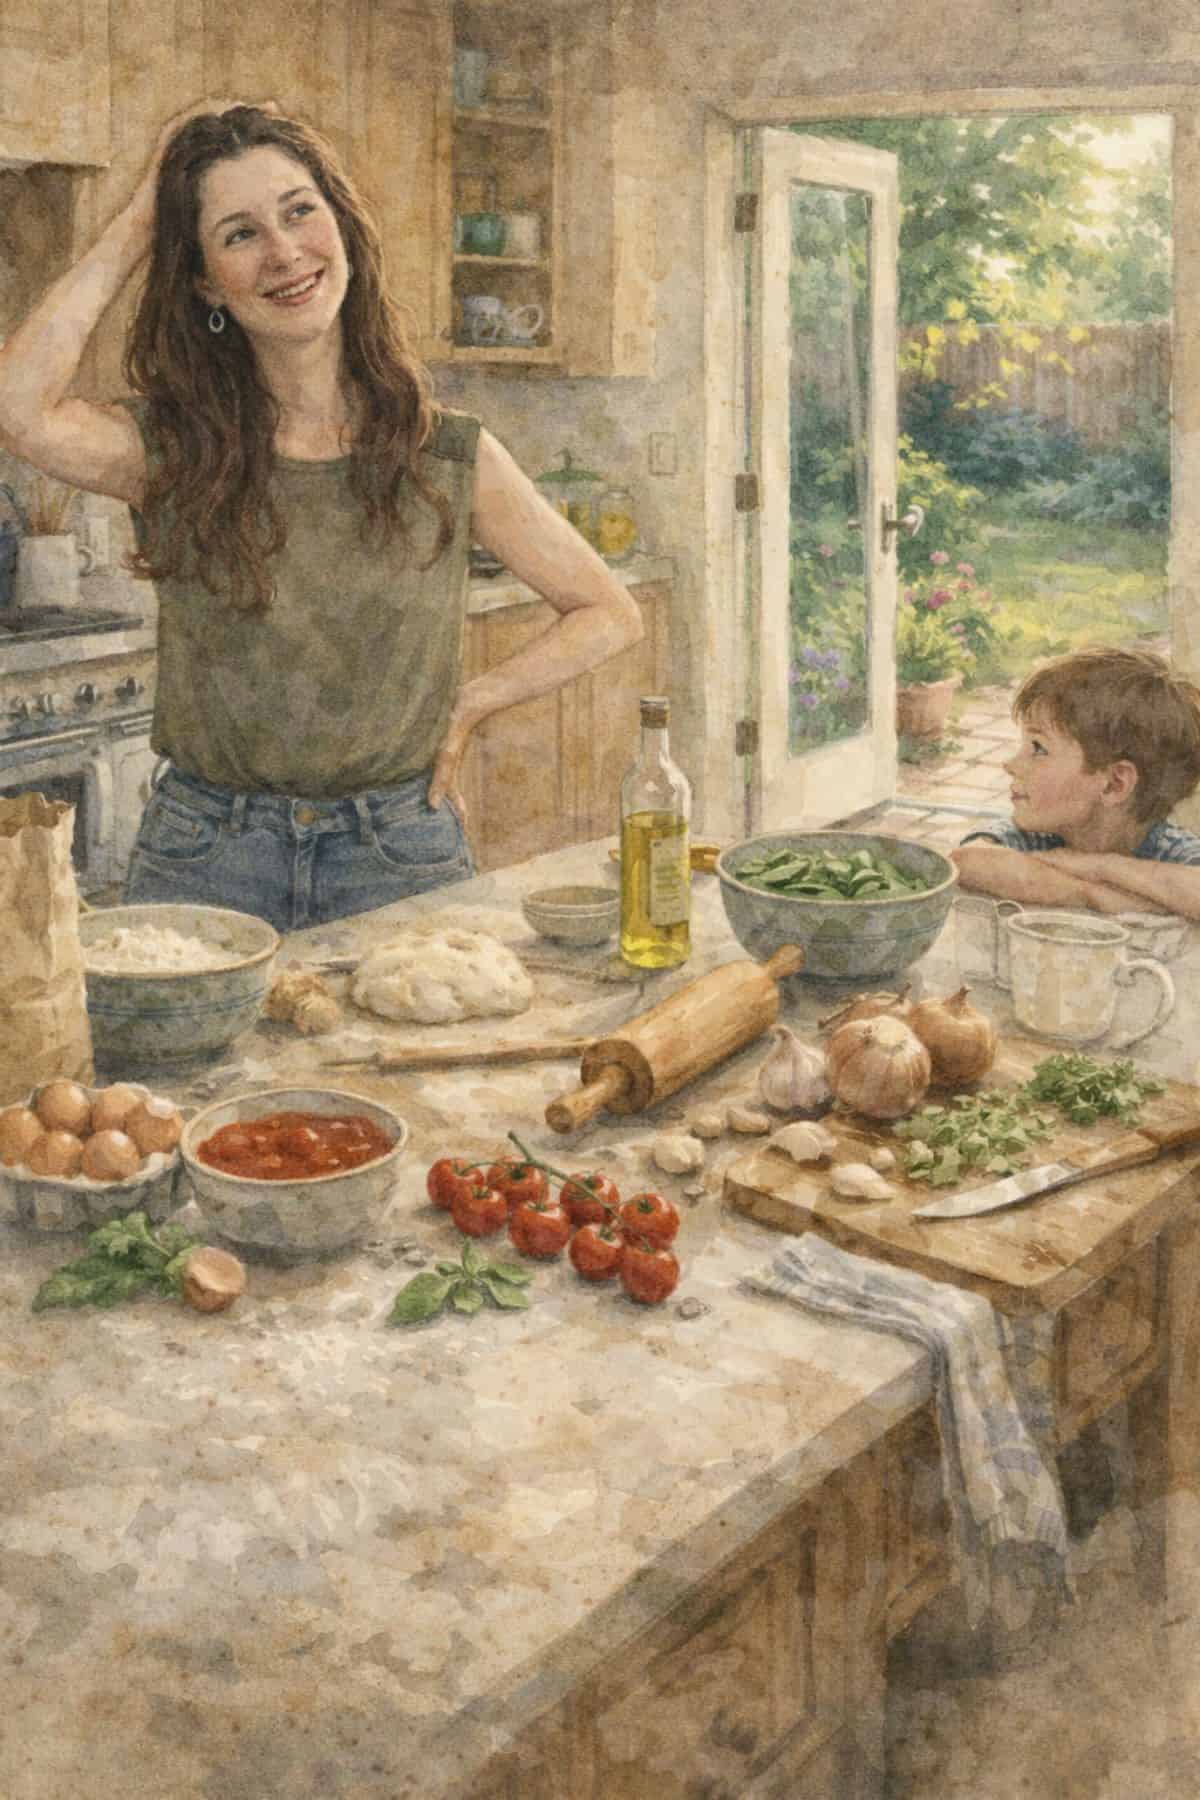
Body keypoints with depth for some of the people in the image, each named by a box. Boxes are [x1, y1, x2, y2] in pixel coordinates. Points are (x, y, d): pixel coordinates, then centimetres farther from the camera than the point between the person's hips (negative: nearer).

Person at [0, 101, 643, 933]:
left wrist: (468, 703, -4)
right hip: (202, 858, 0)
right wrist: (134, 227, -11)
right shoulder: (174, 452, -1)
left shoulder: (452, 457, 0)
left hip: (401, 860, 0)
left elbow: (611, 615, 9)